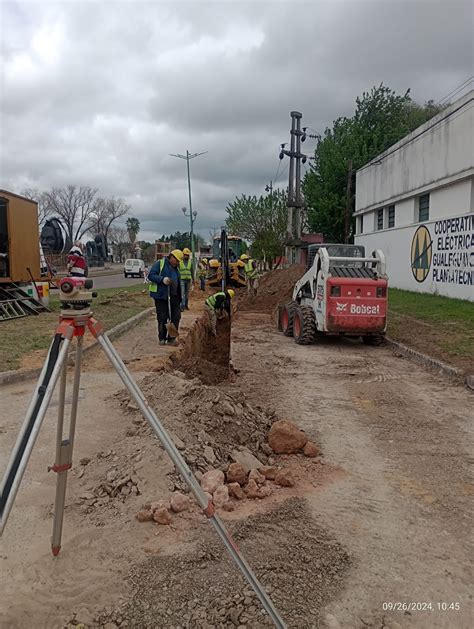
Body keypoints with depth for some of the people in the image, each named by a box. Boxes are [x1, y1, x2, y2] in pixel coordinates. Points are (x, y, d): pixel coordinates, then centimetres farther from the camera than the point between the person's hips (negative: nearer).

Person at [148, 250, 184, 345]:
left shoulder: (176, 268, 19)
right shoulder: (160, 263, -4)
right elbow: (151, 275, -13)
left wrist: (179, 298, 20)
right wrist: (162, 279, -26)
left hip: (173, 297, 7)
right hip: (161, 296, -7)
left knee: (176, 317, 3)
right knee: (162, 318, 0)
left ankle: (172, 338, 13)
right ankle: (162, 338, 13)